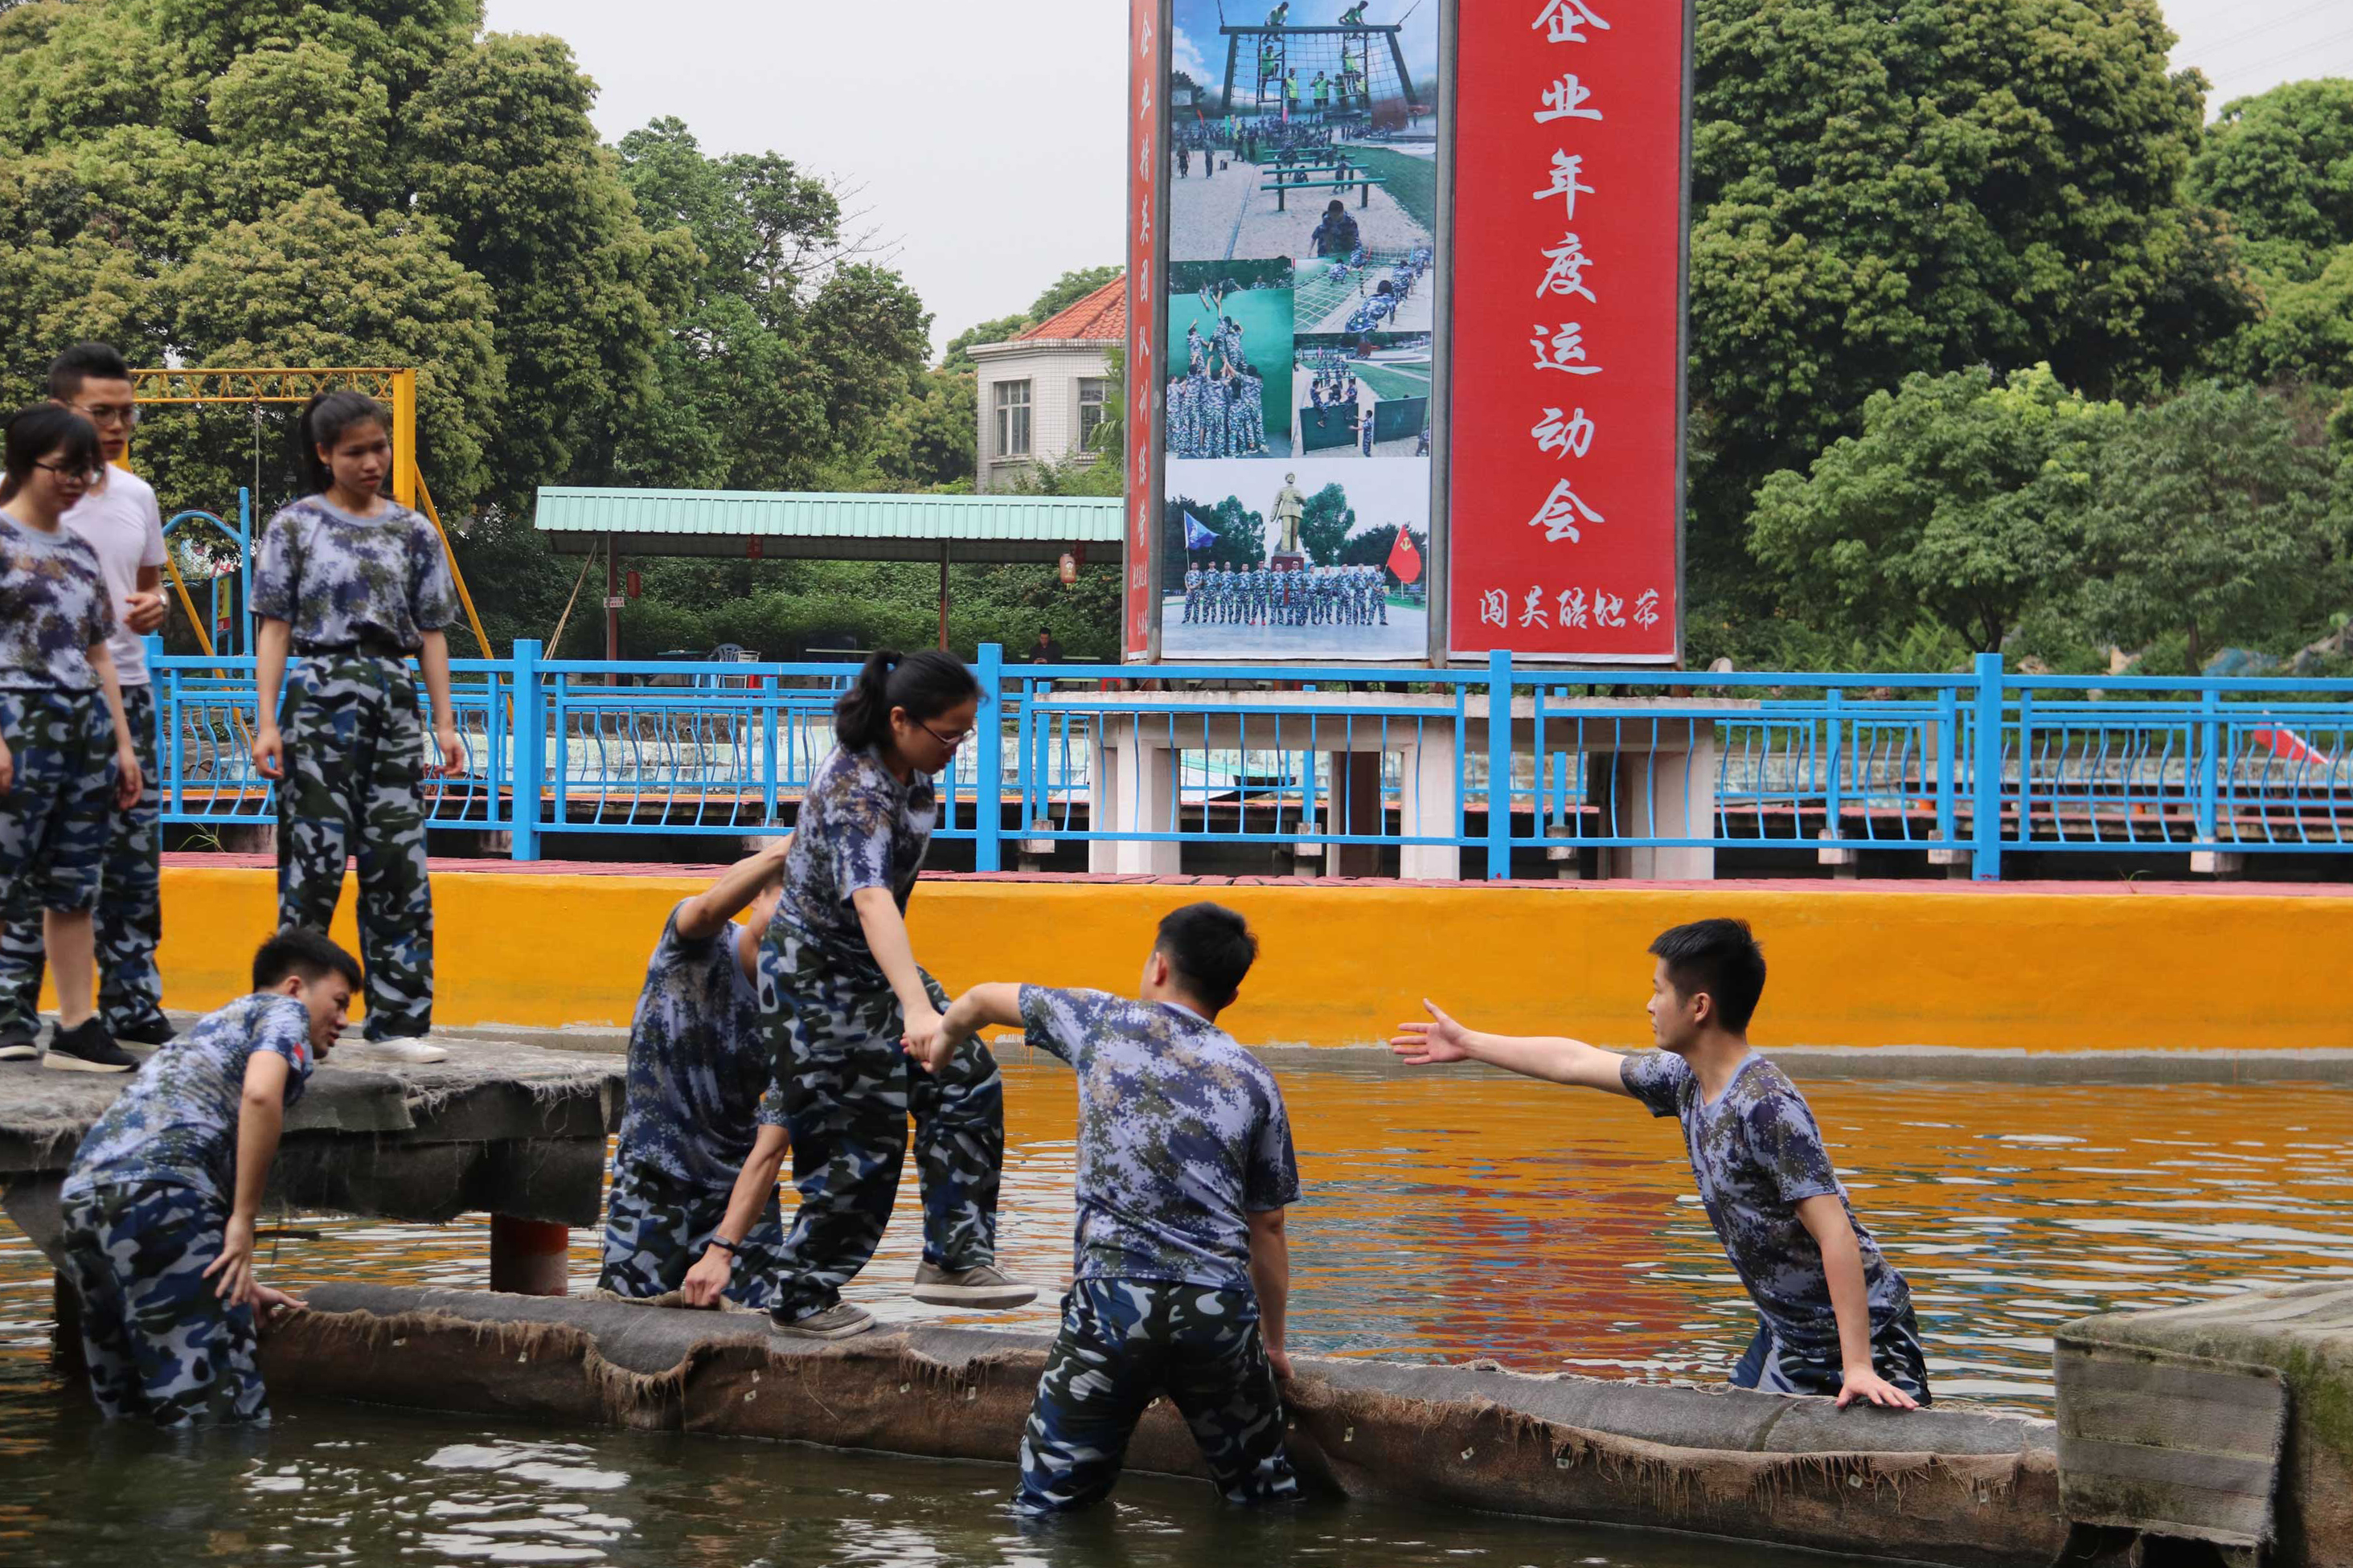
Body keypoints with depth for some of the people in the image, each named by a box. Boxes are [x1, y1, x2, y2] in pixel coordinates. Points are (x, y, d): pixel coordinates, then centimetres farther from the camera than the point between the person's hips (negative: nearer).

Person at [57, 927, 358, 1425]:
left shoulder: (211, 1026, 38)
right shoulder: (282, 1011, 12)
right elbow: (260, 1095, -11)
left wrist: (240, 1281, 40)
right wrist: (244, 1222, -9)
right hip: (159, 1191, -9)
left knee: (127, 1416, 14)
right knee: (220, 1418, -10)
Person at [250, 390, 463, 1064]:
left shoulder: (413, 532, 12)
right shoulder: (296, 527, 4)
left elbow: (431, 631, 12)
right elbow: (275, 628, 1)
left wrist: (445, 723, 6)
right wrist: (267, 722, -7)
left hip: (395, 699, 3)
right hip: (321, 697, -3)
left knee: (400, 858, 0)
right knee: (315, 856, -4)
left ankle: (398, 1018, 5)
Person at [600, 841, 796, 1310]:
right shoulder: (699, 943, -10)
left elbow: (770, 1149, -17)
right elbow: (710, 908, -38)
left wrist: (721, 1252, -25)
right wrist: (786, 848, -52)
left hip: (735, 1184, 1)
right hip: (651, 1174, -1)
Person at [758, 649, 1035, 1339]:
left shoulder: (906, 769, -4)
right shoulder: (855, 791, -33)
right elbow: (870, 898, -49)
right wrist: (916, 1007, -61)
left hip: (869, 964, 9)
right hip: (816, 975, -9)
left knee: (967, 1081, 0)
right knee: (860, 1136, -4)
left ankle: (954, 1258, 2)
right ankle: (803, 1301, 11)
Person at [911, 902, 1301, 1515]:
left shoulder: (1106, 1023, 7)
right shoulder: (1254, 1081, 10)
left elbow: (984, 999, 23)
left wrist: (942, 1039, 45)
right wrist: (1272, 1343, 27)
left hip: (1114, 1298, -1)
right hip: (1221, 1310, 2)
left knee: (1051, 1501, 4)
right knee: (1263, 1496, 14)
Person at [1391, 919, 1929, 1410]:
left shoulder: (1768, 1107, -25)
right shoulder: (1686, 1081, 3)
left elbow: (1836, 1234, -29)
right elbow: (1577, 1062, 18)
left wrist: (1858, 1367, -34)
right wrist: (1467, 1044, 30)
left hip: (1853, 1334, -9)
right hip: (1786, 1334, 9)